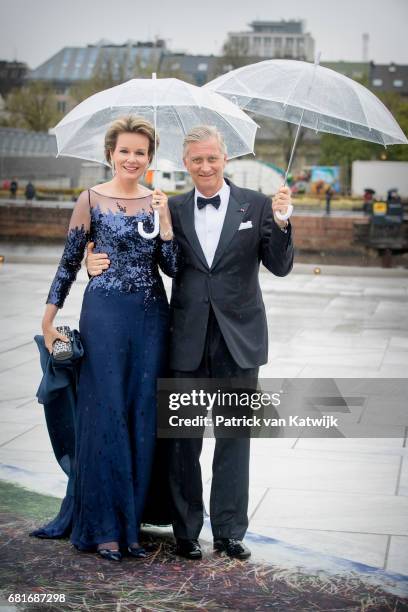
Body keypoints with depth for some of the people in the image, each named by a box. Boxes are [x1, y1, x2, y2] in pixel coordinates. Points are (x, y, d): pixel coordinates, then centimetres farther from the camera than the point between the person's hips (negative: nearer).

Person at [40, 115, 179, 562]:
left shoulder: (159, 202, 8)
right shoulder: (91, 200, 0)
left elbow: (173, 268, 3)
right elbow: (69, 262, 2)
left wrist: (163, 219, -8)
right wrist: (48, 319, 0)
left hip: (151, 316, 3)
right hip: (105, 314, -3)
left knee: (142, 418, 5)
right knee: (106, 416, 0)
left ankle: (131, 522, 17)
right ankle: (103, 528, 10)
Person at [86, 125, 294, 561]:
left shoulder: (255, 205, 0)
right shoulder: (173, 209, 4)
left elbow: (281, 267, -3)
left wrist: (280, 223, -21)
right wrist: (96, 262, -10)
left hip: (238, 339, -1)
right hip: (188, 340, 1)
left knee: (234, 438, 9)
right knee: (184, 439, 9)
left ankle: (229, 531, 21)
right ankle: (186, 530, 22)